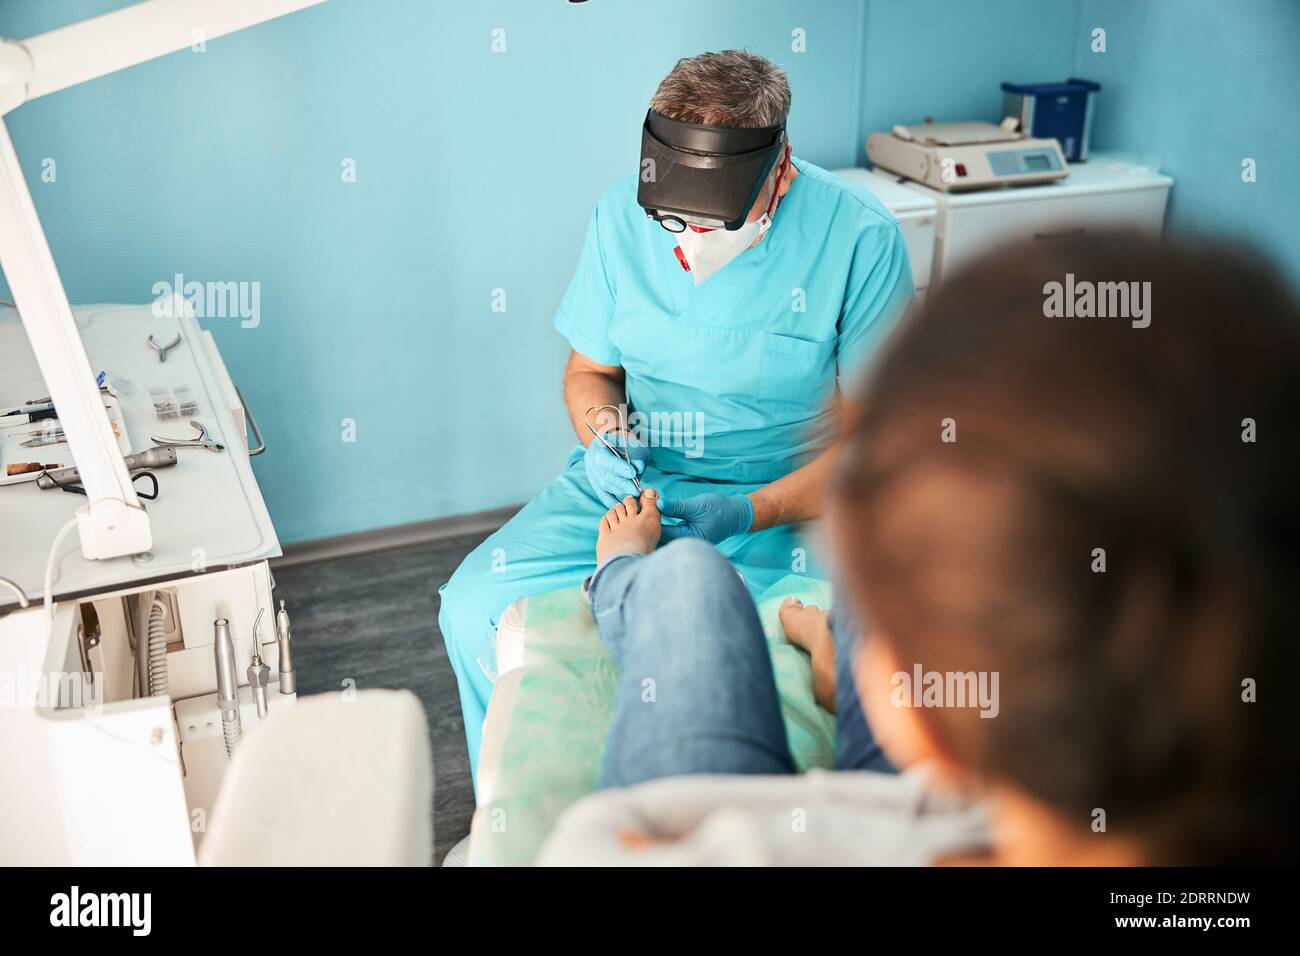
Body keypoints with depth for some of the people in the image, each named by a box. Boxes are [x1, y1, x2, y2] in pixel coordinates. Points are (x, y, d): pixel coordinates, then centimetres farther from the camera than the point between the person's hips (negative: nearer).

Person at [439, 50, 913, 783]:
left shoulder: (859, 238, -13)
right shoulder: (622, 214, -1)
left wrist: (751, 513, -23)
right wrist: (604, 433, -12)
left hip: (786, 499, -3)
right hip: (629, 478, 4)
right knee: (474, 606, -13)